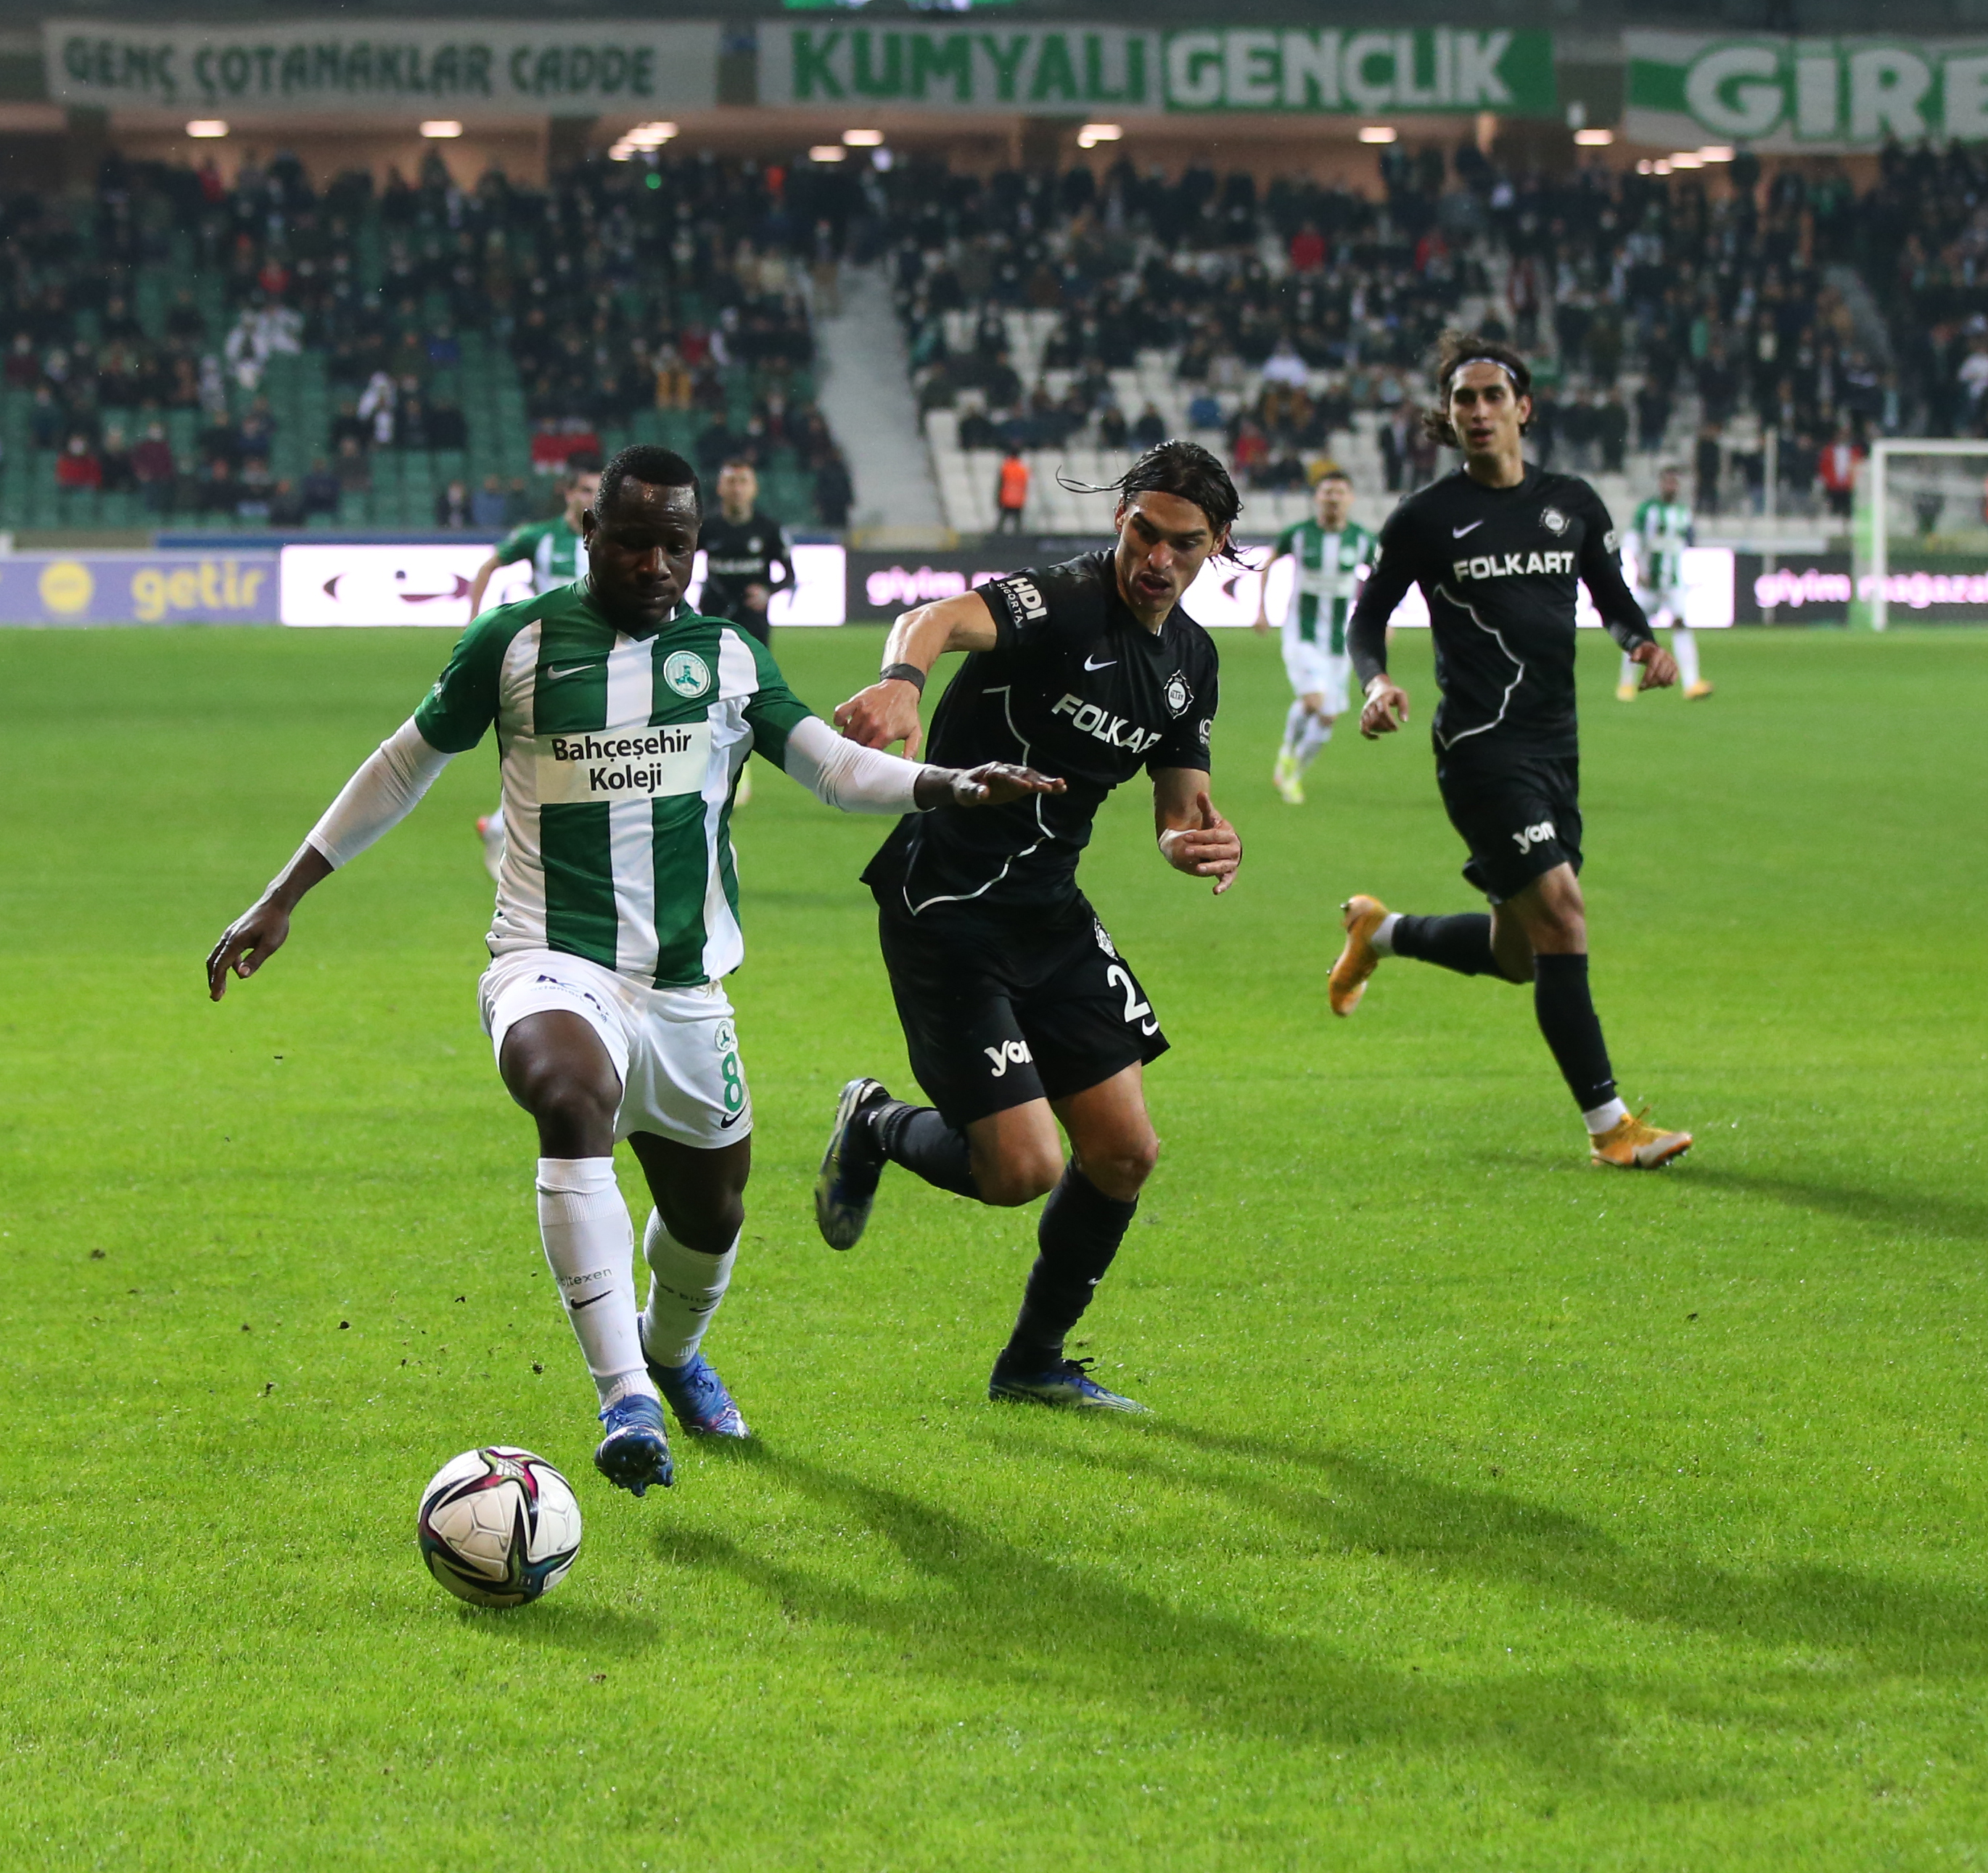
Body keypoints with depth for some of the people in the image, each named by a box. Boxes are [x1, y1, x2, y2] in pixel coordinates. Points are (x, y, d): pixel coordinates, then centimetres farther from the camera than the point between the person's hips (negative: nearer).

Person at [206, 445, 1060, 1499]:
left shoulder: (726, 657, 9)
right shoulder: (516, 642, 1)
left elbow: (835, 766, 5)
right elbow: (406, 764, 12)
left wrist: (954, 788, -16)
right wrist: (280, 900, 12)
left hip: (686, 992, 4)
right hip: (553, 967, -4)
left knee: (711, 1215, 15)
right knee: (574, 1097, -36)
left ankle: (670, 1350, 53)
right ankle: (626, 1402, -41)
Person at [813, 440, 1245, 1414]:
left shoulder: (1189, 659, 7)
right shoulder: (1063, 602, -19)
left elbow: (1178, 805, 16)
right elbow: (943, 619, -40)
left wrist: (1203, 840, -10)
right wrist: (901, 679, -64)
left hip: (1050, 912, 8)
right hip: (947, 911, -8)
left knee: (1125, 1153, 5)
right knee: (1023, 1169, -12)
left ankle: (1034, 1363, 24)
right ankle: (875, 1129, 21)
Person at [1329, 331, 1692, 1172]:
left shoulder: (1572, 504, 9)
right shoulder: (1426, 518, -2)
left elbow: (1613, 598, 19)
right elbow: (1367, 616, 5)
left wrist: (1643, 642, -2)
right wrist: (1376, 681, -15)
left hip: (1555, 747, 6)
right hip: (1481, 747, -6)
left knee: (1518, 956, 12)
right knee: (1560, 911, -19)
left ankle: (1381, 931, 40)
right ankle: (1608, 1121, -15)